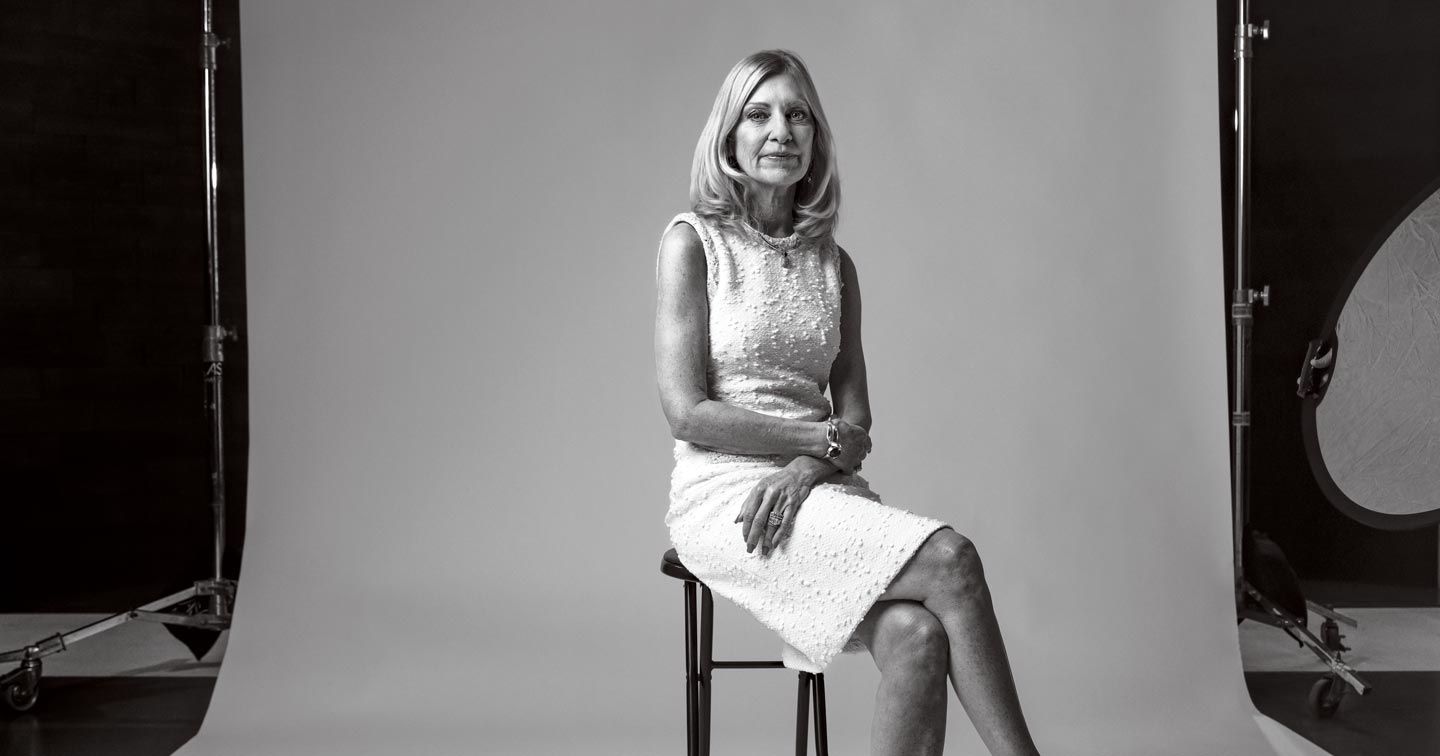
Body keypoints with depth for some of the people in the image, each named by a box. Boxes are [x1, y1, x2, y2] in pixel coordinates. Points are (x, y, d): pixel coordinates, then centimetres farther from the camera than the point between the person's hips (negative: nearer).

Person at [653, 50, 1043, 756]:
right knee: (949, 558, -26)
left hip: (818, 489, 4)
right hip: (725, 494, -4)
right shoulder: (693, 241, 0)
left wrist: (807, 469, -11)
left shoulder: (832, 263, 14)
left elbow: (856, 417, 10)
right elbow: (686, 411, -8)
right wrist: (826, 438, -7)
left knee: (918, 638, -27)